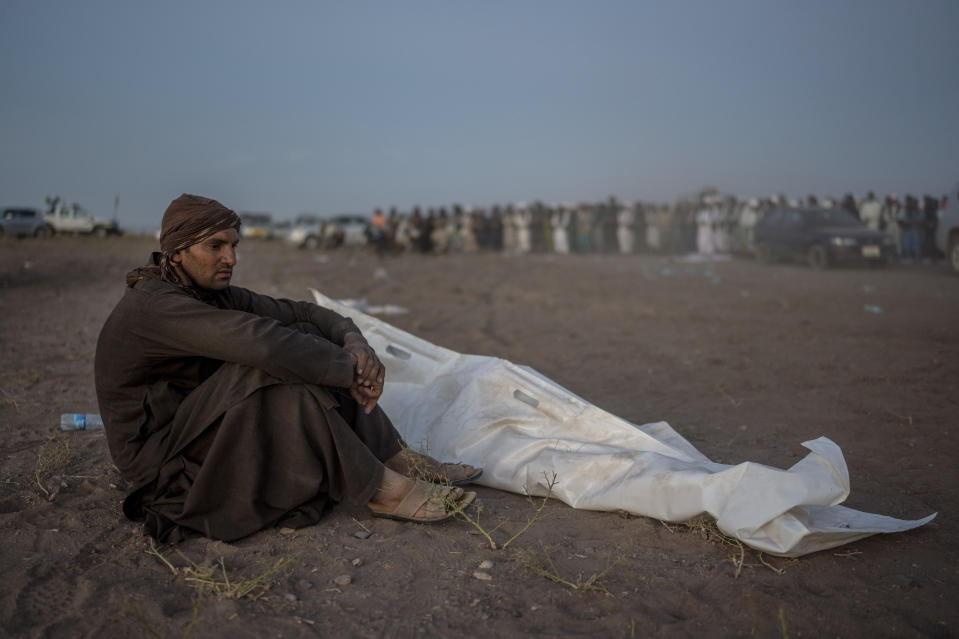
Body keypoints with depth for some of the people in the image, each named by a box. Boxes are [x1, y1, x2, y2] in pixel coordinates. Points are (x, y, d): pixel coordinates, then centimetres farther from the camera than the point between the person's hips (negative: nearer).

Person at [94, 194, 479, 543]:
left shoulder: (216, 295, 5)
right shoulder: (153, 305, -24)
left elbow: (302, 312, 0)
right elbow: (262, 341, -37)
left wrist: (352, 340, -20)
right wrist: (350, 370, -29)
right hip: (163, 460, -9)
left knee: (304, 337, -5)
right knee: (278, 368, -30)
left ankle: (396, 458, -9)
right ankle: (379, 490, -24)